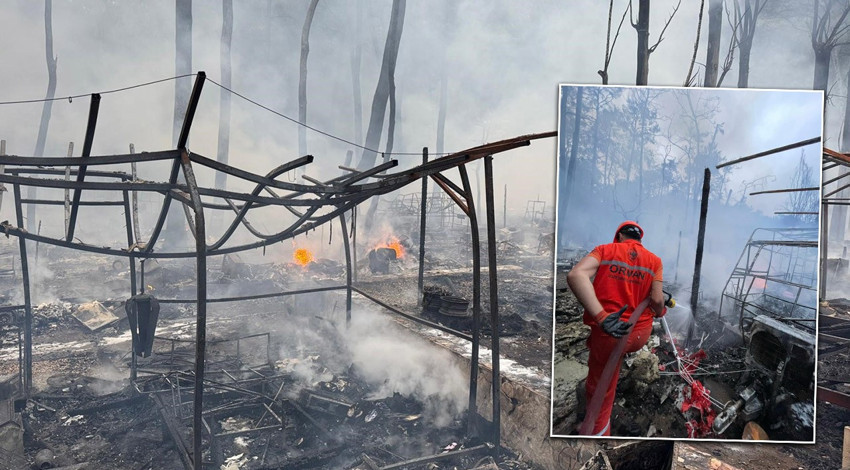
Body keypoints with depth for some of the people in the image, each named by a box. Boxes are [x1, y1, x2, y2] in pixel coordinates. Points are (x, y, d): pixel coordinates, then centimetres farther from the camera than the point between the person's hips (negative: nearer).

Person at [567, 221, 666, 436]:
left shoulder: (604, 250, 0)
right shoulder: (654, 260, 5)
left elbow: (575, 275, -21)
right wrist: (660, 312, 23)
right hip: (641, 334, 3)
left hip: (608, 335, -3)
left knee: (601, 398, 11)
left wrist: (602, 317, -28)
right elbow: (657, 299, -2)